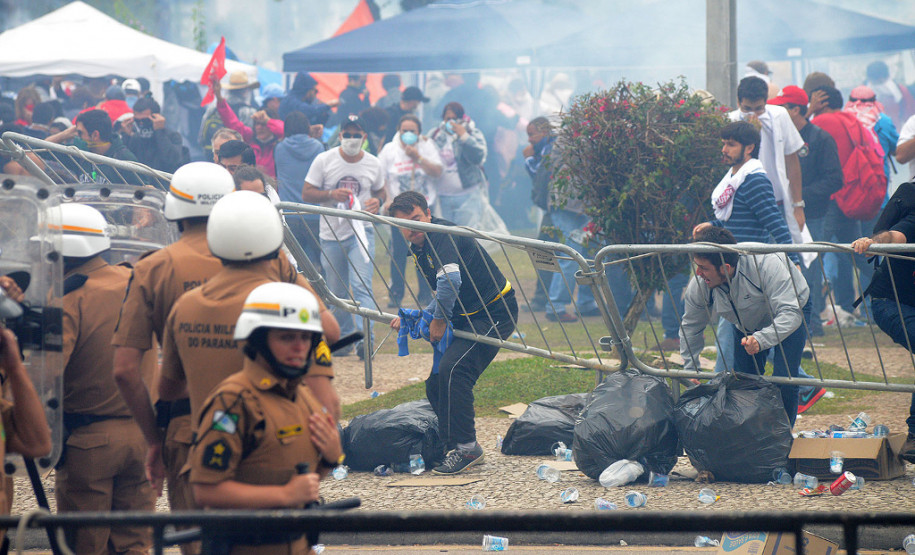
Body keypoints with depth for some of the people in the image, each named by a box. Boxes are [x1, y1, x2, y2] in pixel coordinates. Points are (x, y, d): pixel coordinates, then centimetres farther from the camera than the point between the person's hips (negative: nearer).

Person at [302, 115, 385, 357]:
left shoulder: (373, 164, 3)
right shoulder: (324, 160, -2)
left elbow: (380, 191, 18)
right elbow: (306, 194, 0)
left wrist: (378, 201, -6)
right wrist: (331, 194, -18)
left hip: (361, 231, -1)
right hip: (331, 234, 1)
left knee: (361, 285, -16)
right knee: (337, 292, 9)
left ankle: (365, 337, -22)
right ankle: (343, 337, 23)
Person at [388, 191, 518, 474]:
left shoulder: (443, 236, -20)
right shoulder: (420, 249, 10)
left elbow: (450, 281, -37)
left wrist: (439, 319, -23)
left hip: (495, 312, -10)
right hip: (466, 319, 10)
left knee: (452, 369, -25)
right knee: (436, 385, 6)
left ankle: (465, 447, -19)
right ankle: (456, 447, 17)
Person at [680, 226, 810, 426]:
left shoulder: (766, 265, -42)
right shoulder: (698, 286, -25)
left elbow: (789, 314, -44)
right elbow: (691, 328, -6)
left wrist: (761, 340, -59)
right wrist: (690, 370, -4)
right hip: (748, 325, 5)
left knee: (783, 381, -19)